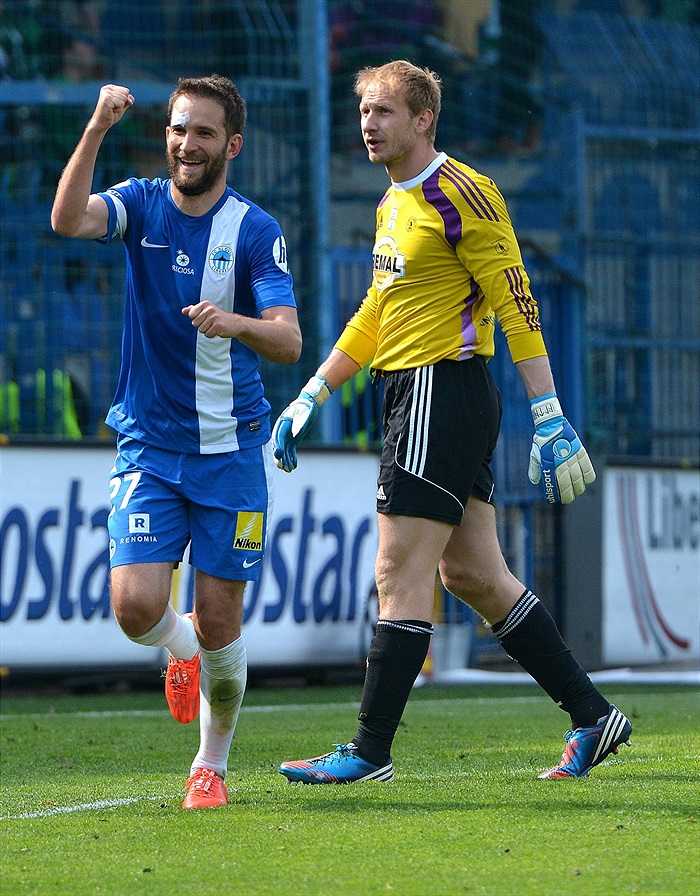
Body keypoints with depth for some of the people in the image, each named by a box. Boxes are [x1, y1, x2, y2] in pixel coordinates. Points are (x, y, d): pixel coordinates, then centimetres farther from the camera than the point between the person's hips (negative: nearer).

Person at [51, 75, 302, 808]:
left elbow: (288, 341, -15)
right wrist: (96, 129, -33)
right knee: (136, 605, -13)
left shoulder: (255, 230, -5)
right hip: (148, 445, 1)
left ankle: (212, 764, 20)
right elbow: (68, 220, -22)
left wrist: (236, 322, -36)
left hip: (231, 449, -1)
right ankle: (181, 649, 23)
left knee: (218, 620, -1)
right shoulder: (141, 205, 0)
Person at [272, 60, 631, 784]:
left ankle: (370, 752, -5)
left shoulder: (462, 195, -12)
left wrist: (550, 419, -18)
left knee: (399, 576, -8)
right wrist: (311, 397, 21)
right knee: (473, 574, 11)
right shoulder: (394, 204, 17)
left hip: (446, 392, -10)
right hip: (409, 397, 10)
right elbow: (375, 315, 25)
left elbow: (518, 308, -15)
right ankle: (593, 717, 17)